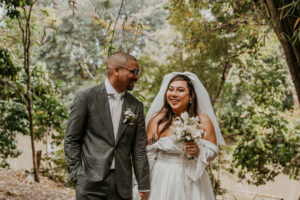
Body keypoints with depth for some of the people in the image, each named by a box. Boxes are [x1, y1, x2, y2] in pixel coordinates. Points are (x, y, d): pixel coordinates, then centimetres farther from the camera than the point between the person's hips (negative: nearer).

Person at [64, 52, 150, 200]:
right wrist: (76, 173, -6)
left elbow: (139, 148, 6)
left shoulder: (136, 106, 8)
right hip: (91, 182, -3)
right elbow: (71, 140, 0)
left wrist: (143, 186, 3)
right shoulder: (87, 98, -2)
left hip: (122, 186, 3)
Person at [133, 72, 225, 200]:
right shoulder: (156, 121, -4)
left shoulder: (203, 120, -2)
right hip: (163, 181, -1)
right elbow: (148, 155, -2)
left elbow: (213, 151, 1)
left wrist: (199, 151, -19)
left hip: (193, 183, 1)